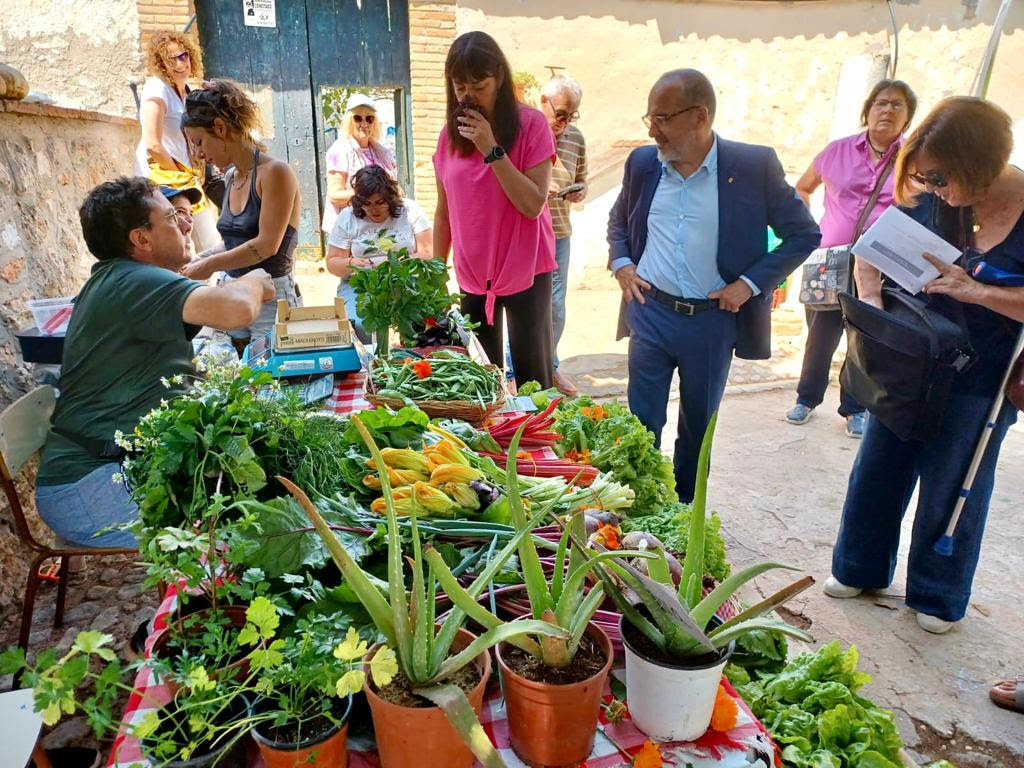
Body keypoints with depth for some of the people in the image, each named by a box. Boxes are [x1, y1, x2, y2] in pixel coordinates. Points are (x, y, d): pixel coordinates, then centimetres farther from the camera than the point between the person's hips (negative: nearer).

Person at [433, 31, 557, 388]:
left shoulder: (531, 124, -9)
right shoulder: (451, 132, 4)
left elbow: (533, 205, -17)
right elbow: (444, 211, 10)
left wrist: (492, 150, -22)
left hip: (525, 271, -4)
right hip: (472, 275, 4)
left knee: (532, 377, 3)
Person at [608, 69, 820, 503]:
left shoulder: (755, 166, -8)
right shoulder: (643, 163, 2)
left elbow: (804, 235, -2)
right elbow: (618, 221, 20)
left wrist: (750, 283, -12)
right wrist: (620, 263, 1)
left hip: (713, 321, -1)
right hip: (650, 313, 2)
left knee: (697, 429, 15)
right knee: (641, 425, 6)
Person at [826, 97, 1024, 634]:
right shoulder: (931, 201, -6)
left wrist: (975, 291, -29)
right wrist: (870, 293, -14)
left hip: (979, 383, -4)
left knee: (951, 490, 11)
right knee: (877, 471, 14)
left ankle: (938, 595, 34)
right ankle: (860, 569, 36)